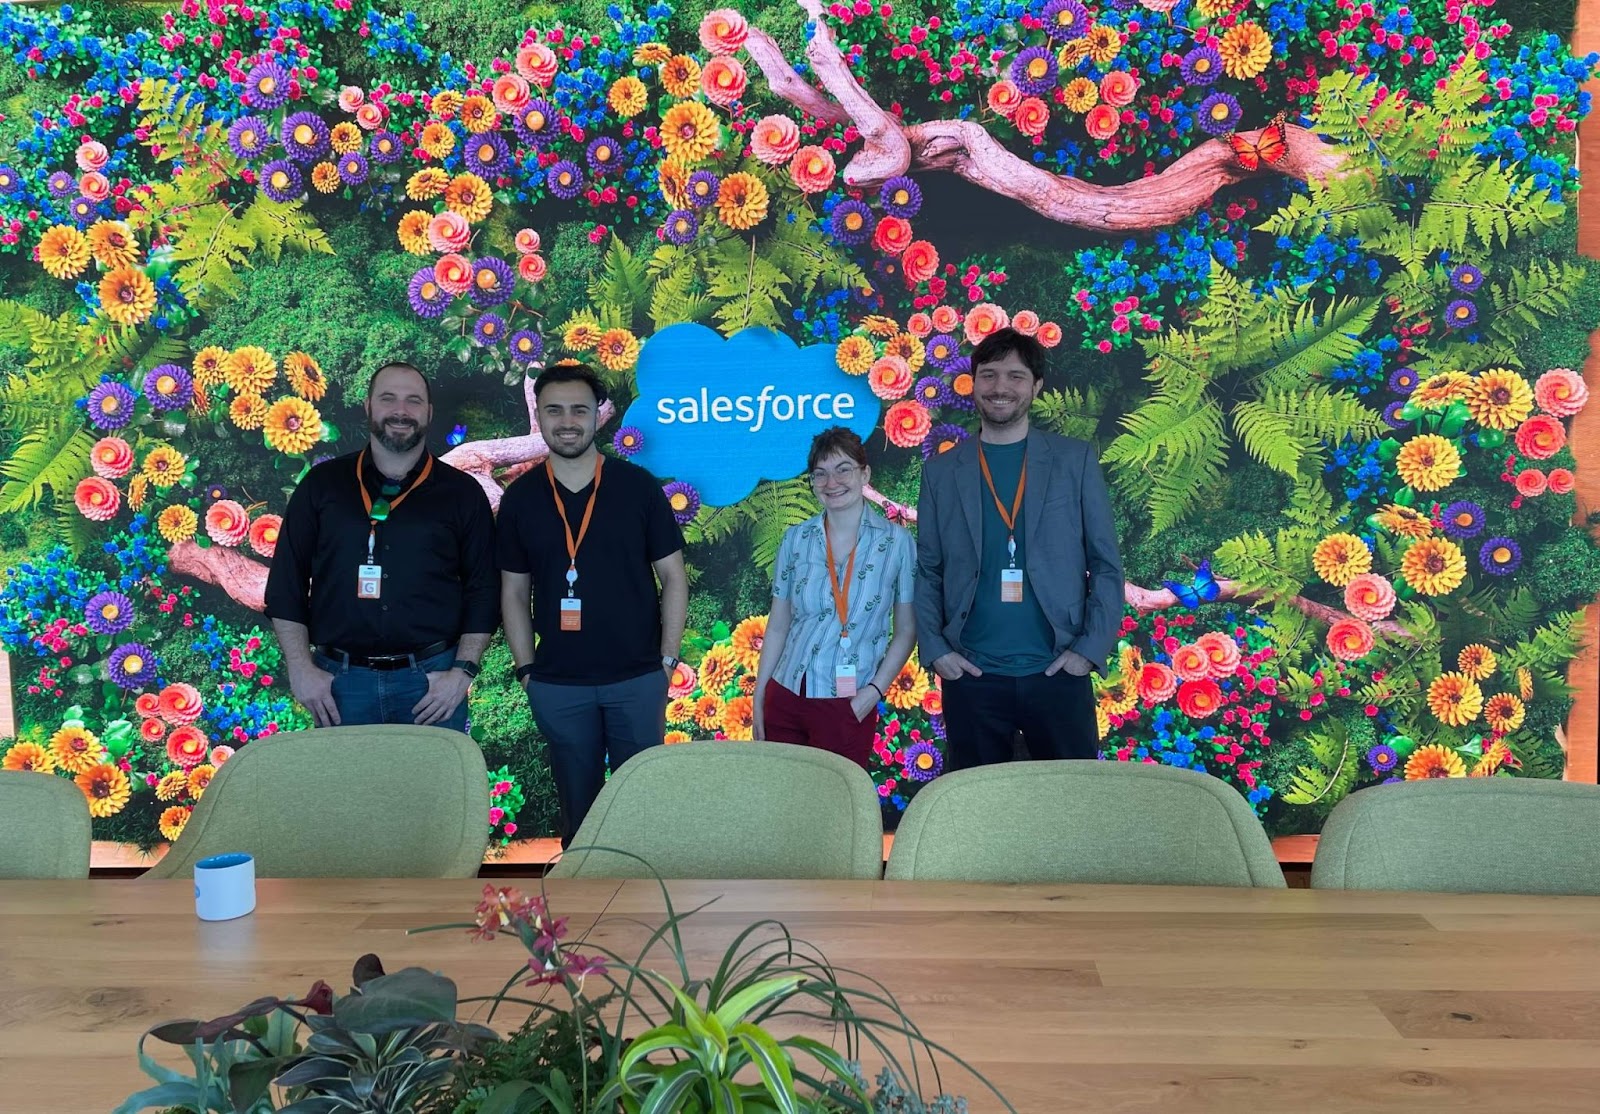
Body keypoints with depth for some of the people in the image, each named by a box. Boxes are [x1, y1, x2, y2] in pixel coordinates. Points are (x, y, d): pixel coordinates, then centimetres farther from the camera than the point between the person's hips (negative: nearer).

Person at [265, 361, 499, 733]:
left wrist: (463, 671, -6)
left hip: (432, 680, -1)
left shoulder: (462, 493, 4)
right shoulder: (323, 483, 6)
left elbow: (482, 590, 3)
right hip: (340, 680, 1)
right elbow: (286, 584, 6)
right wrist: (301, 669, -2)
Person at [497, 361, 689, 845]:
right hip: (557, 686, 1)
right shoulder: (520, 498, 2)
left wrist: (667, 661, -4)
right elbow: (514, 593, 8)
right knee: (577, 806, 13)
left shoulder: (639, 487, -3)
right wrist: (526, 669, 2)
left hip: (637, 679, -1)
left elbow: (673, 578, 1)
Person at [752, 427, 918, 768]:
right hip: (785, 698, 2)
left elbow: (906, 630, 1)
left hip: (849, 705, -2)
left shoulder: (897, 542, -3)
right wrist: (758, 700, 6)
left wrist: (874, 691, -9)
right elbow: (777, 627, 7)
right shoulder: (796, 539, 4)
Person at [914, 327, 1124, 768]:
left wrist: (1091, 648, -5)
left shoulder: (1075, 460, 4)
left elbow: (1106, 563, 4)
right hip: (972, 678, 1)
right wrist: (935, 649, -3)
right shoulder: (942, 471, 7)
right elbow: (927, 572, 9)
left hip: (1058, 674, -1)